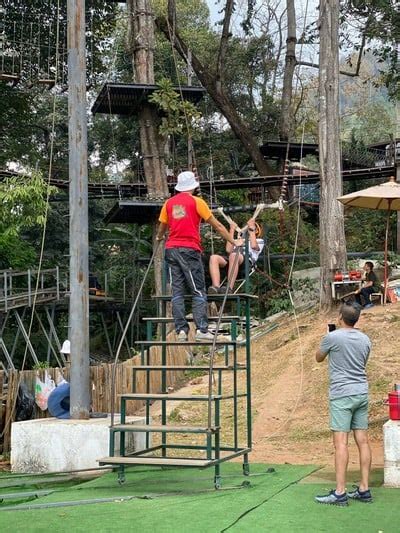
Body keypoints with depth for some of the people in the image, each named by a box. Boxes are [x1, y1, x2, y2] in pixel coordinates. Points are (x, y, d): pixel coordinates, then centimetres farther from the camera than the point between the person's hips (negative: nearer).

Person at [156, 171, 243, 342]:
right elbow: (216, 225, 2)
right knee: (198, 291, -2)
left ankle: (181, 330, 2)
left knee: (177, 292, 6)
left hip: (171, 249, 4)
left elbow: (162, 227, 21)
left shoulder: (169, 203, 11)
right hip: (189, 249, -4)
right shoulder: (196, 202, -1)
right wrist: (233, 241, 10)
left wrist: (159, 238, 44)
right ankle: (201, 330, -10)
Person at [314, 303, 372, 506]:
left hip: (341, 394, -6)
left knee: (341, 442, -7)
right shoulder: (364, 340, 8)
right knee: (362, 441, 7)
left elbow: (318, 358, 9)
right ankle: (364, 489, 11)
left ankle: (340, 493, -8)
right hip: (362, 393, 6)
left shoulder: (332, 337, -9)